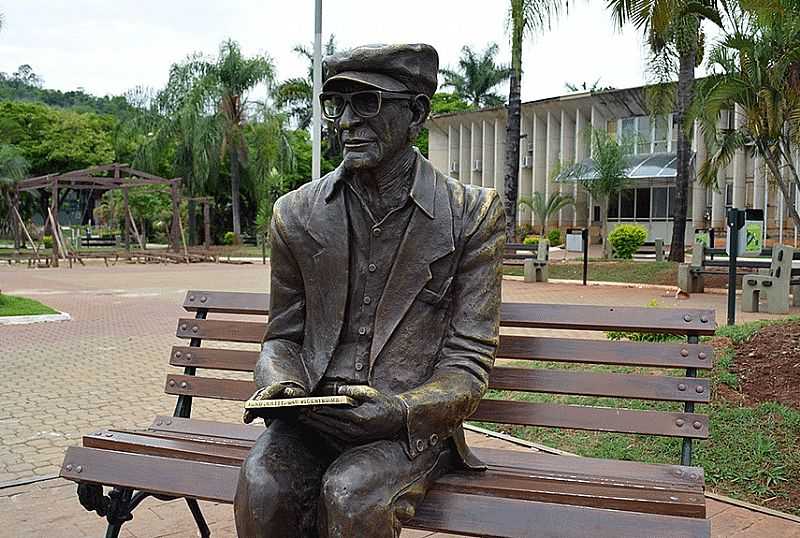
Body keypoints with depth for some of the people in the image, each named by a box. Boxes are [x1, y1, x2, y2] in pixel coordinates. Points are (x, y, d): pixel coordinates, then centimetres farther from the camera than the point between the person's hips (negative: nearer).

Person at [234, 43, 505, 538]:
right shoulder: (296, 214, 5)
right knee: (263, 488, -27)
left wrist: (402, 409, -21)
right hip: (313, 417, 3)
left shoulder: (473, 214, -3)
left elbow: (468, 359, -4)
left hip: (414, 424, -2)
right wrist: (281, 384, -9)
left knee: (351, 494, -31)